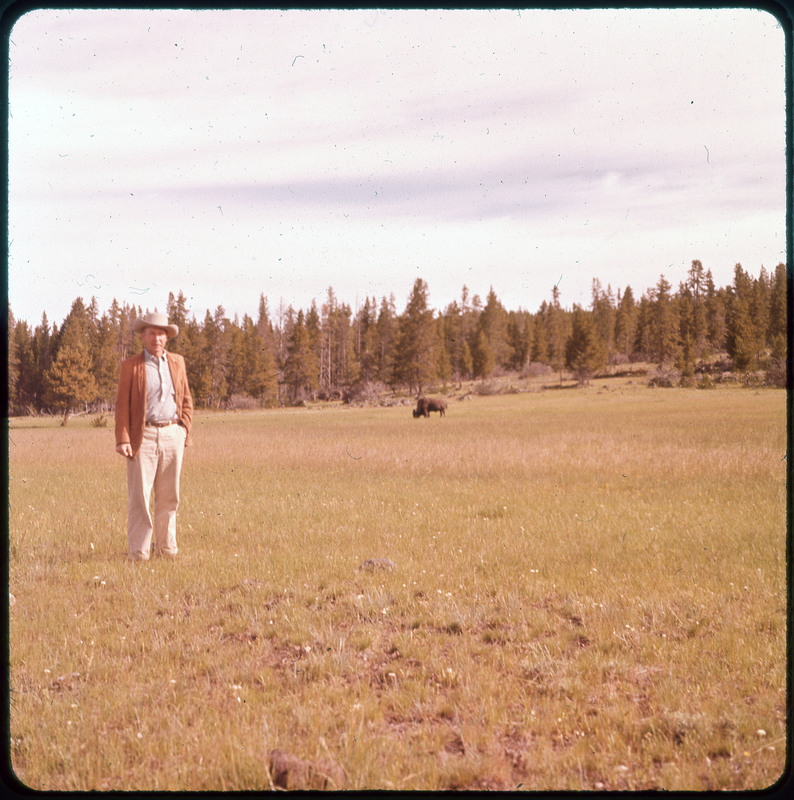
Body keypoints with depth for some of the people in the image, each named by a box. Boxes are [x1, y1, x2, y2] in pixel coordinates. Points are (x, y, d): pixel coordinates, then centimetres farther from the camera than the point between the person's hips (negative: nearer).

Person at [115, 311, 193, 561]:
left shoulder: (177, 362, 13)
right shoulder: (130, 366, 2)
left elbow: (186, 399, 18)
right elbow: (122, 405, -1)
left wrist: (185, 428, 5)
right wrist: (122, 440, -10)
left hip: (172, 435, 4)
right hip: (143, 436, -3)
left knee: (168, 497, 7)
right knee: (139, 496, -5)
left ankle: (166, 547, 16)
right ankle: (138, 551, 0)